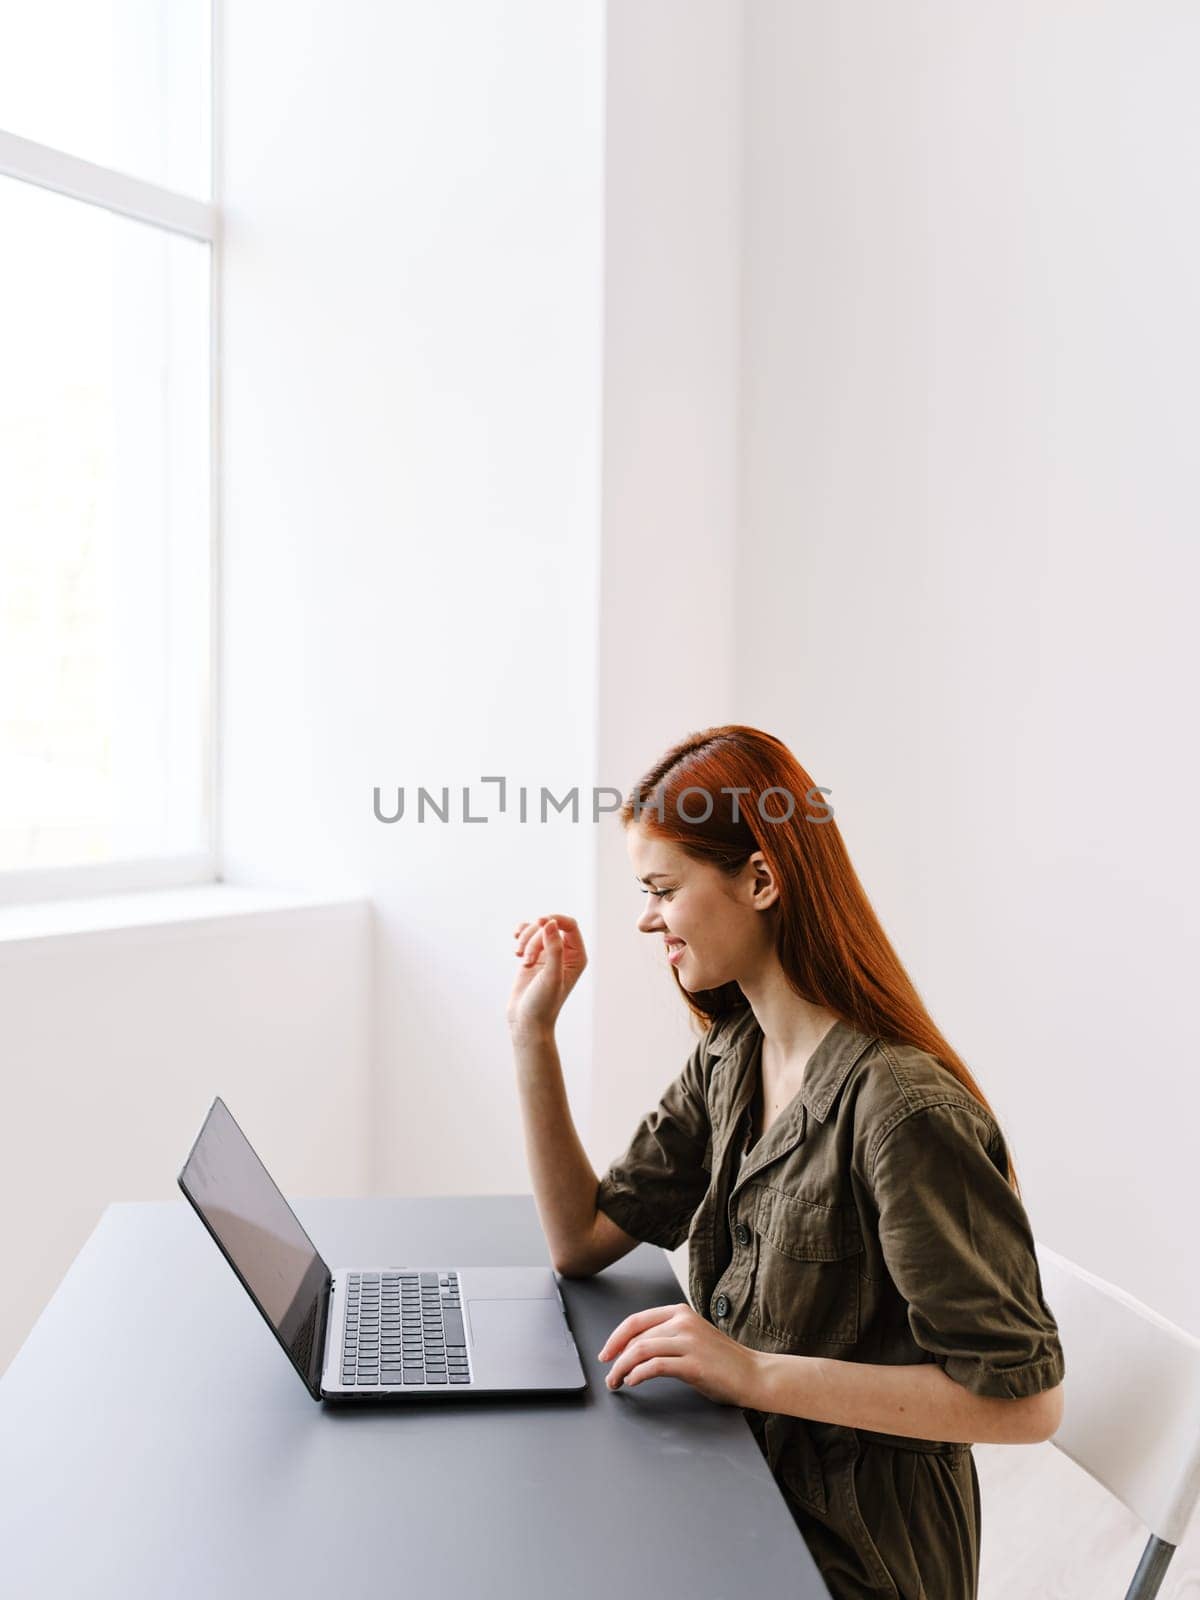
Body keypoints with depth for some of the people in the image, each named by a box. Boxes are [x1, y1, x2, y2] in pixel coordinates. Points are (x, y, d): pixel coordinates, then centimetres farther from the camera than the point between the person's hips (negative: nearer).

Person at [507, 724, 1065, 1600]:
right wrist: (532, 1033, -3)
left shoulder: (903, 1111, -26)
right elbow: (584, 1239, 4)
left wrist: (757, 1372, -28)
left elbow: (1027, 1396, -25)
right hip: (746, 1485, 7)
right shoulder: (730, 1059, 0)